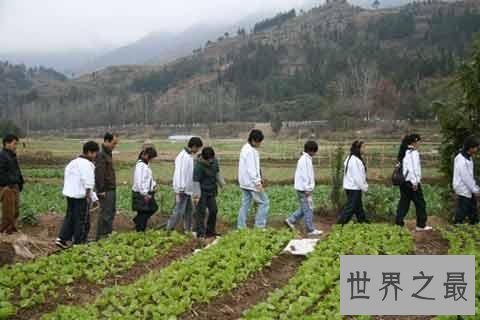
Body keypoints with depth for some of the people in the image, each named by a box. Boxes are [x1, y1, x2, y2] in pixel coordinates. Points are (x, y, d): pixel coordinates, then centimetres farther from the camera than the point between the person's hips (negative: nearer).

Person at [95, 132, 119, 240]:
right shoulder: (101, 155, -15)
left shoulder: (108, 154, 15)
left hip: (111, 189, 10)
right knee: (105, 213, -6)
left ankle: (108, 233, 24)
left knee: (112, 211, 15)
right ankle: (101, 236, -1)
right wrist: (101, 190, -21)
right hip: (106, 190, -10)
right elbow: (99, 174, -20)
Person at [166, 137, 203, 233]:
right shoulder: (183, 156, -17)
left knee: (189, 210, 15)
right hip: (182, 190, -10)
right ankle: (169, 229, -2)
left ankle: (188, 229, 24)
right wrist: (179, 189, -22)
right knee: (179, 211, -8)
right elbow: (179, 173, -21)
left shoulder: (190, 156, 12)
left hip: (188, 189, 10)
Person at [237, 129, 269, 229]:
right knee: (264, 202, -2)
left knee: (245, 204, 11)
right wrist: (257, 182, -23)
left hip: (245, 183, 10)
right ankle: (260, 226, -3)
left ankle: (241, 227, 12)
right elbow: (251, 169, -22)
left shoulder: (246, 148, 14)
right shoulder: (250, 151, -18)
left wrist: (259, 179, 21)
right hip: (251, 182, -10)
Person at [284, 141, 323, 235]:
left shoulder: (307, 159, 15)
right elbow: (304, 175, -21)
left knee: (305, 208, 16)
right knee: (308, 209, -4)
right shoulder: (305, 160, -17)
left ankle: (291, 221, 20)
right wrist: (307, 189, -20)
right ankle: (311, 230, 2)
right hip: (304, 189, -10)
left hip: (305, 189, 10)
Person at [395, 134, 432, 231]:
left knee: (404, 203, 10)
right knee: (420, 203, 5)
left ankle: (398, 223, 6)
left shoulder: (404, 152, 11)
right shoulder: (413, 153, -13)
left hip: (403, 182, 8)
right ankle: (421, 225, 12)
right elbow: (413, 168, -19)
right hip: (411, 182, -8)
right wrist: (415, 182, -17)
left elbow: (402, 166, 10)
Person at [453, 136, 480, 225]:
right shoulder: (461, 159, -19)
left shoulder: (469, 158, 11)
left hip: (470, 190, 9)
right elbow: (465, 177, -21)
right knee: (461, 214, -2)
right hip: (463, 191, -9)